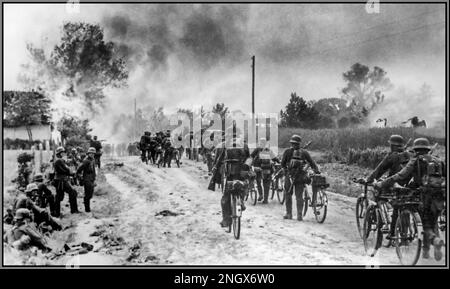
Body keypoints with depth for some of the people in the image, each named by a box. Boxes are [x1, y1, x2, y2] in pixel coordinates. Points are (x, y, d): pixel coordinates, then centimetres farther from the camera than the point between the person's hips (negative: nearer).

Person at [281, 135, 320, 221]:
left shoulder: (287, 151, -2)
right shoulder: (304, 152, 4)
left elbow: (282, 163, 1)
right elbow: (312, 163, 3)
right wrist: (317, 171, 10)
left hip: (290, 175, -2)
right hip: (301, 177, 2)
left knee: (288, 195, 11)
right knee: (299, 196, 6)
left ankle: (289, 214, 13)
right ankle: (299, 215, 1)